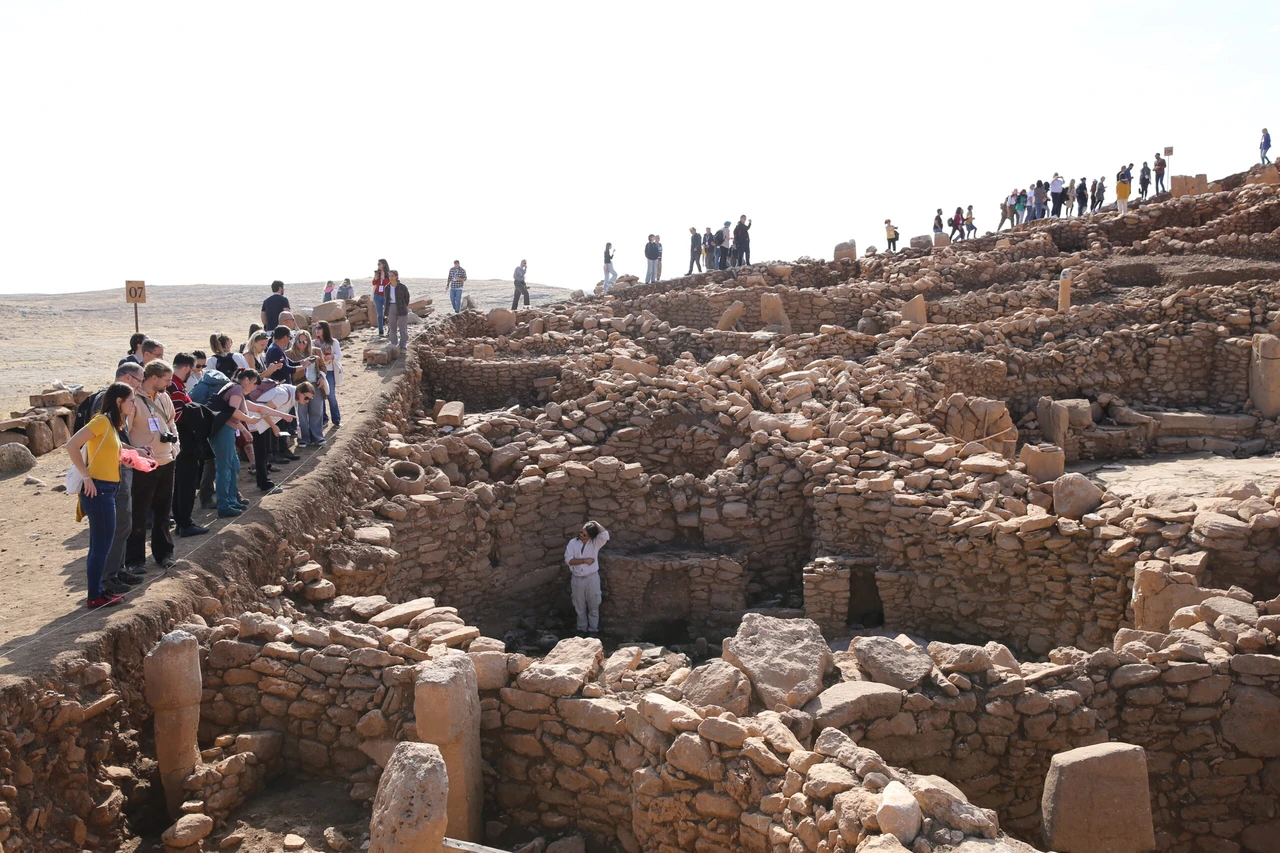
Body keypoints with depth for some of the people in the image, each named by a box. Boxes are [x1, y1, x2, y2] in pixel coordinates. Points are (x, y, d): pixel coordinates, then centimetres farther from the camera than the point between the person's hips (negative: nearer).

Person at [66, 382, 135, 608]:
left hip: (107, 490, 9)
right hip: (98, 490, -9)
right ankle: (94, 597, 7)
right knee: (101, 545, -1)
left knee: (101, 544, 15)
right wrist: (86, 477, -19)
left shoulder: (111, 423, 13)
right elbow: (72, 446, -22)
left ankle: (97, 591, 25)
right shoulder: (102, 420, -15)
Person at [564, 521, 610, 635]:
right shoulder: (573, 542, -4)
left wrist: (595, 523, -16)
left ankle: (593, 629, 24)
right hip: (577, 579, 1)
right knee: (580, 606, 14)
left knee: (593, 606, 9)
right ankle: (582, 629, 30)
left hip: (592, 578, -1)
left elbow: (605, 535, -29)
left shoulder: (596, 542, -8)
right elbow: (568, 560, -10)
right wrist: (585, 560, -17)